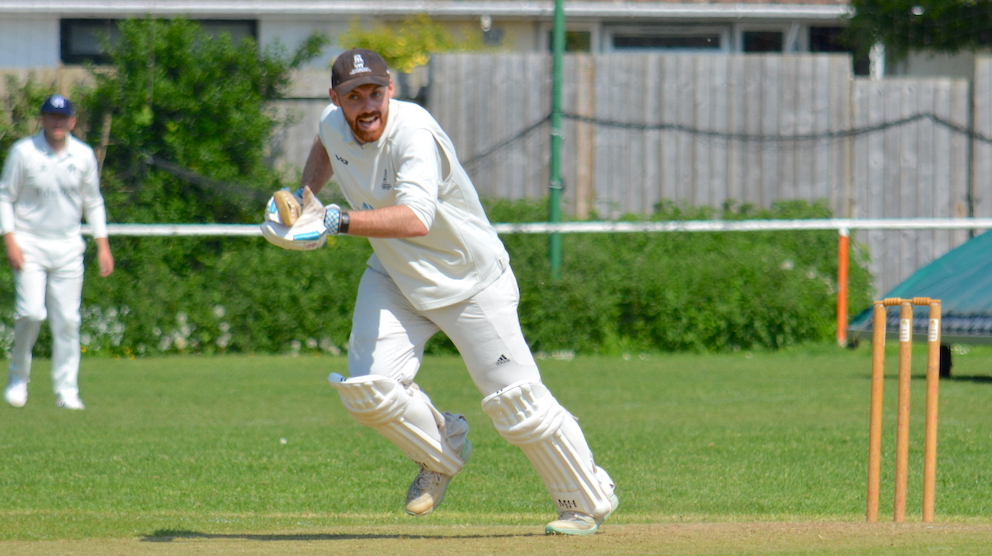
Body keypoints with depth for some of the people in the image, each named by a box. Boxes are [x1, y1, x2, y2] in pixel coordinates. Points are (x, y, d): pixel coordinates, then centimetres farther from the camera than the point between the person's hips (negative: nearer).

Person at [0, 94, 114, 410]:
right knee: (31, 313, -15)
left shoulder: (83, 156, 5)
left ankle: (66, 391, 4)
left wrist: (103, 245, 8)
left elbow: (93, 202, 14)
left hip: (68, 247, 3)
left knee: (68, 321, -1)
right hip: (30, 244, -3)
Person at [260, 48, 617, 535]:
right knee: (367, 388, -13)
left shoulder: (414, 134, -32)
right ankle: (441, 453, 17)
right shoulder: (333, 125, -8)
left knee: (516, 403, -5)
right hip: (394, 277, 6)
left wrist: (336, 221, -53)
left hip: (471, 280, -6)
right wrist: (304, 198, 6)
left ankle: (589, 499, 16)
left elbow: (416, 220, -48)